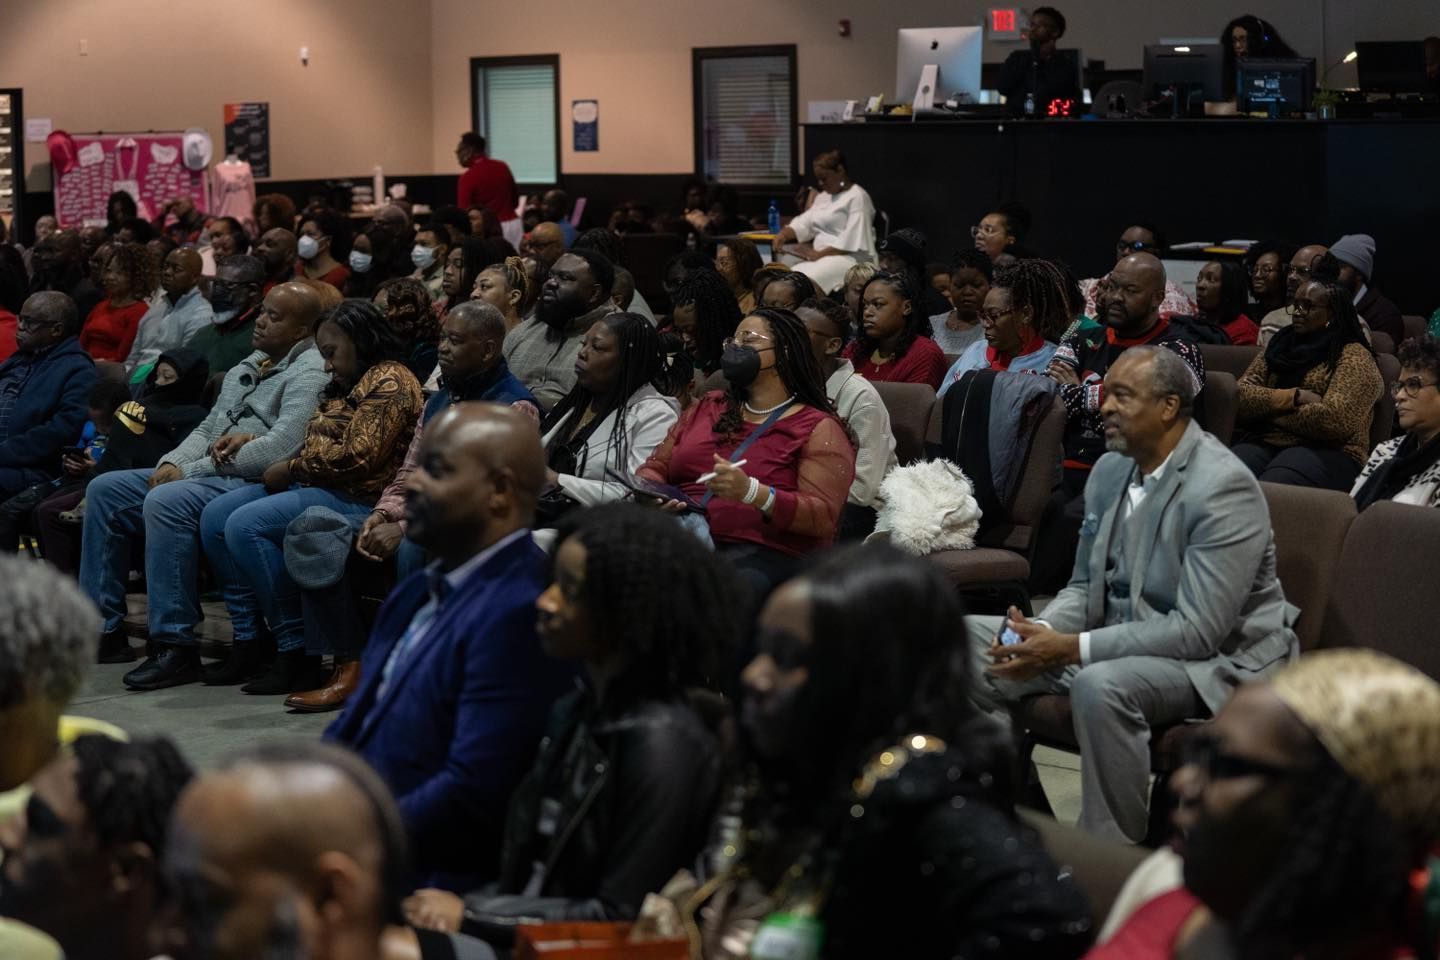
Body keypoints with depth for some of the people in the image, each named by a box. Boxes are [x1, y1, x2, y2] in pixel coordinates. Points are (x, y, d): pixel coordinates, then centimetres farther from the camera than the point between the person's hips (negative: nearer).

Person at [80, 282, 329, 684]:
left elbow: (281, 447, -21)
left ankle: (176, 646, -31)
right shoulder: (246, 368, 21)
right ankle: (102, 628, 5)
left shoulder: (308, 373, -9)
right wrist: (173, 463, 0)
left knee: (166, 502, -34)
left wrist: (192, 470, -16)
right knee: (104, 490, 3)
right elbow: (207, 429, 24)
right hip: (200, 475, 10)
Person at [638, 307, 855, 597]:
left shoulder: (818, 429, 6)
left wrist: (752, 492, -24)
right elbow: (655, 467, 23)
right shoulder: (707, 408, 26)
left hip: (764, 554, -4)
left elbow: (822, 517, -8)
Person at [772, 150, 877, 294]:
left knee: (808, 280, -33)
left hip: (849, 257, -8)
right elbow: (803, 224, 16)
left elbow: (852, 240, -15)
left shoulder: (857, 197, -4)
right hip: (821, 257, 8)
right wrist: (784, 234, -6)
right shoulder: (823, 197, 23)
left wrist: (819, 254, -19)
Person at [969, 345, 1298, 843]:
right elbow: (1084, 586, 14)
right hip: (1122, 640, 8)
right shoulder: (1109, 469, 5)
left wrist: (1073, 649, -27)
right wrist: (1042, 631, -10)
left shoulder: (1223, 486, -21)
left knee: (1101, 685, -38)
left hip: (1217, 658, -8)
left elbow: (1199, 632, -25)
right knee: (966, 640, -2)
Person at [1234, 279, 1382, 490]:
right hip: (1263, 443, 5)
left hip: (1323, 451, -5)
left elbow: (1334, 419, -14)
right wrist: (1293, 397, -8)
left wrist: (1268, 408, -2)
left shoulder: (1354, 358, 3)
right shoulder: (1280, 346, 22)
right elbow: (1241, 396, 8)